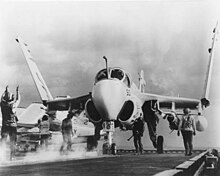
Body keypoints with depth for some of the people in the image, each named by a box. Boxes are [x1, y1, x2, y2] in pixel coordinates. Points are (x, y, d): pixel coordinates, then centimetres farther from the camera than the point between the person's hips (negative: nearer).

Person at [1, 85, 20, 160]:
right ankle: (12, 157, 2)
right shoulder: (13, 105, -8)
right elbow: (18, 99, 12)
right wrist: (17, 91, 24)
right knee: (13, 142, 6)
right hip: (13, 126, -2)